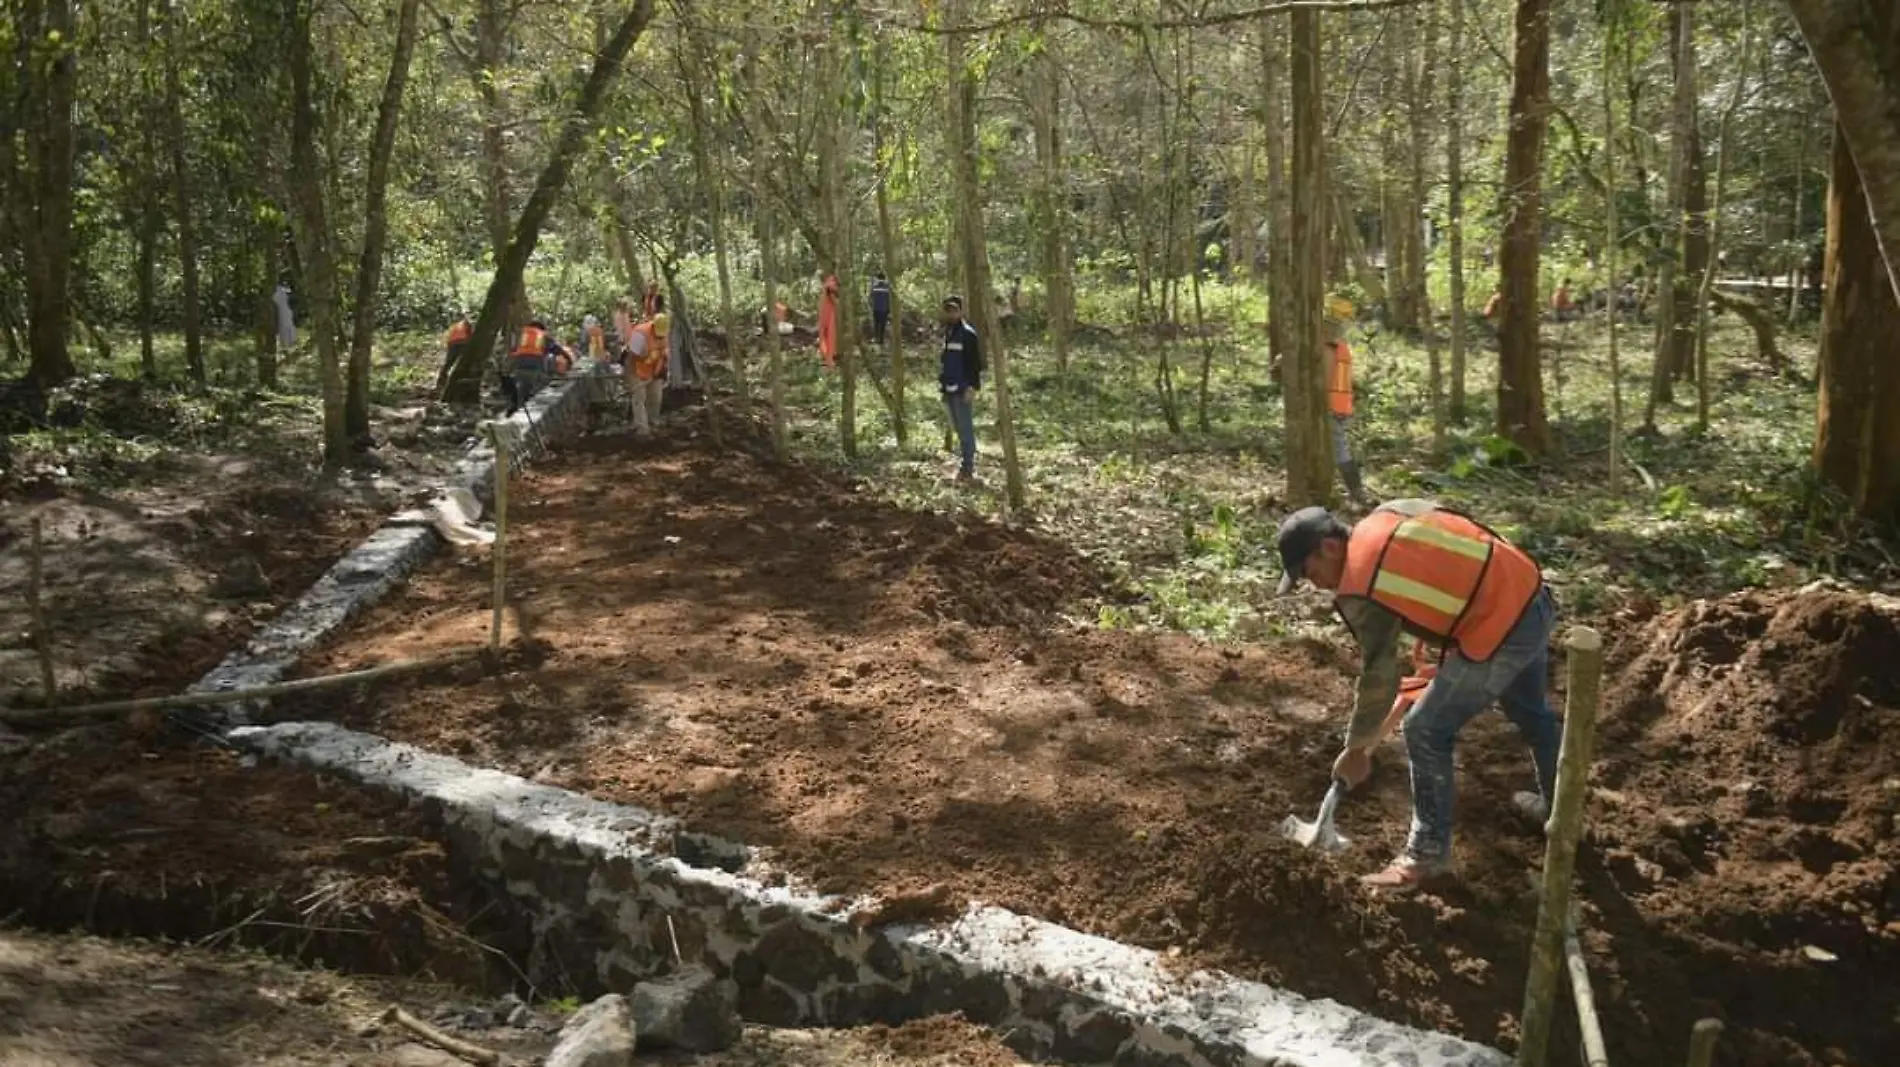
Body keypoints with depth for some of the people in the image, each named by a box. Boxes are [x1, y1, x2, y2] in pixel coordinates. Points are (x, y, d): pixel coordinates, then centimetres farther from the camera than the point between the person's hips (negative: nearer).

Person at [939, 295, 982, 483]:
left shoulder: (967, 334, -10)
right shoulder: (947, 333, 15)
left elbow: (975, 363, -14)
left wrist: (972, 387, -20)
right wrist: (942, 383, 18)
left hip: (963, 390, -8)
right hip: (950, 389, 8)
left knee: (966, 428, -7)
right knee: (959, 429, 12)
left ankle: (968, 468, -5)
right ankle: (965, 464, 18)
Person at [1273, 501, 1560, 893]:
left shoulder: (1360, 592, -14)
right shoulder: (1389, 513, 6)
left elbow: (1378, 677, -7)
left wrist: (1356, 749, 5)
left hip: (1499, 631, -9)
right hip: (1532, 593, 9)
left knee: (1426, 732, 3)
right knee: (1531, 711, 32)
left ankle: (1428, 852, 14)